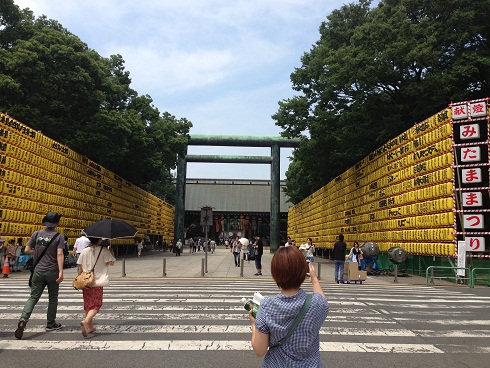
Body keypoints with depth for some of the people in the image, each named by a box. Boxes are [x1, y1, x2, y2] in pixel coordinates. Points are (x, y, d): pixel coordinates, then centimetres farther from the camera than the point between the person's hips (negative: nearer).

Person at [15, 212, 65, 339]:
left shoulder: (37, 234, 1)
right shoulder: (58, 237, -8)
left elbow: (27, 250, 2)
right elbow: (59, 254, -17)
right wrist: (61, 272, -19)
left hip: (38, 271, 2)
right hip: (52, 272, -2)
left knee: (33, 297, 8)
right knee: (53, 298, 12)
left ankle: (23, 319, -14)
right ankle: (51, 324, 22)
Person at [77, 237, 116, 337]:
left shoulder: (84, 251, 5)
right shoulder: (104, 250, -8)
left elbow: (80, 267, 8)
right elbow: (112, 262, -8)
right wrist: (111, 250, 1)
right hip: (98, 283, -4)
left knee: (87, 305, 16)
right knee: (96, 305, 1)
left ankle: (90, 327, 24)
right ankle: (86, 321, -23)